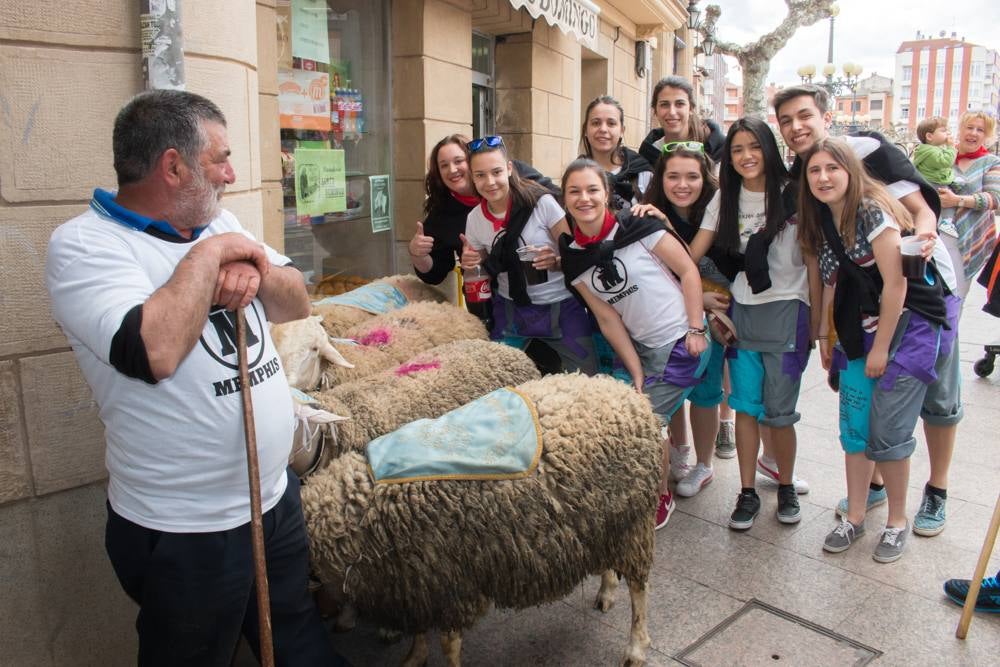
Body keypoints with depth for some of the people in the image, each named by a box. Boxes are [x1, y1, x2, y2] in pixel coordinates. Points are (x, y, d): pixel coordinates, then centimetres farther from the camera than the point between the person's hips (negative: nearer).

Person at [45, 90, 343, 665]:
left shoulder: (217, 222, 5)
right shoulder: (84, 244, -16)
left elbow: (297, 305, 6)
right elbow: (153, 352, -33)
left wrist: (255, 271, -14)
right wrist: (208, 255, -21)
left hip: (278, 496, 6)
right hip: (185, 531, -6)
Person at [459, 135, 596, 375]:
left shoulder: (542, 203, -14)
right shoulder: (474, 219, 0)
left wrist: (556, 261, -28)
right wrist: (470, 263, -8)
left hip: (561, 307, -3)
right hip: (511, 311, 4)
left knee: (587, 378, -6)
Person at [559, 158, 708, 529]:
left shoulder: (637, 227, -14)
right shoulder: (573, 256, -1)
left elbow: (688, 270, -8)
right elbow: (608, 319, 1)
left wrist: (696, 330, -11)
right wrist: (637, 374, -1)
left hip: (682, 342, -5)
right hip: (642, 347, 5)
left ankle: (660, 497, 18)